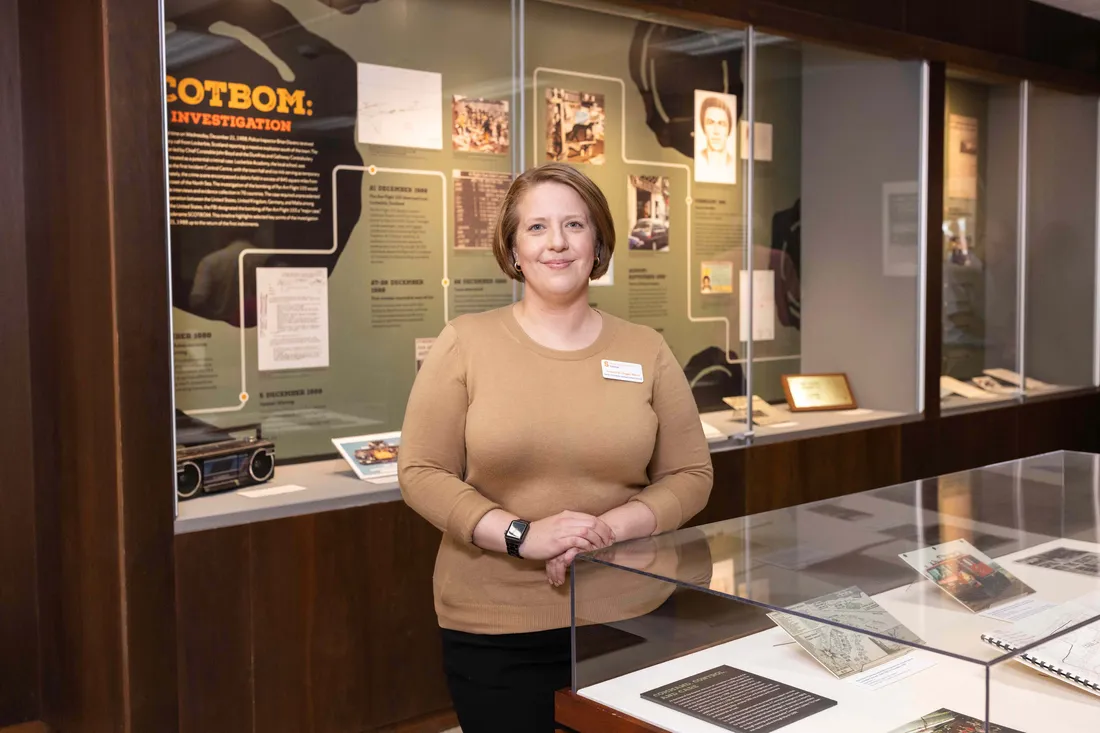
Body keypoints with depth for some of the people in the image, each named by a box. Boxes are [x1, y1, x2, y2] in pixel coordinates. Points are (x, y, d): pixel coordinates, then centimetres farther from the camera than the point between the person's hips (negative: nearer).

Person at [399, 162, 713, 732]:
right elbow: (421, 473, -5)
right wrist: (520, 535, -18)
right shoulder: (465, 343, -4)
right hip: (493, 626, -2)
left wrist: (610, 529, -15)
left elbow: (691, 476, 2)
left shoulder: (646, 350, 1)